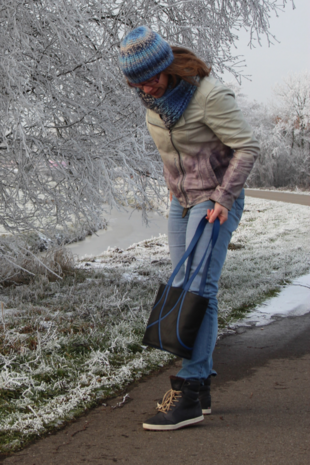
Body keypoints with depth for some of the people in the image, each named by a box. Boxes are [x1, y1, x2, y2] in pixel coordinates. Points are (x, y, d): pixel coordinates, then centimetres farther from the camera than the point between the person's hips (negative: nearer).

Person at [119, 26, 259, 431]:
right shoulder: (152, 96, 3)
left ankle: (189, 396, -14)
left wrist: (222, 199, -21)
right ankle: (200, 388, 12)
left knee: (200, 288, -15)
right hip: (182, 201, 8)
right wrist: (176, 189, 17)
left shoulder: (209, 94, -20)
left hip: (216, 199, -8)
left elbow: (247, 147, -18)